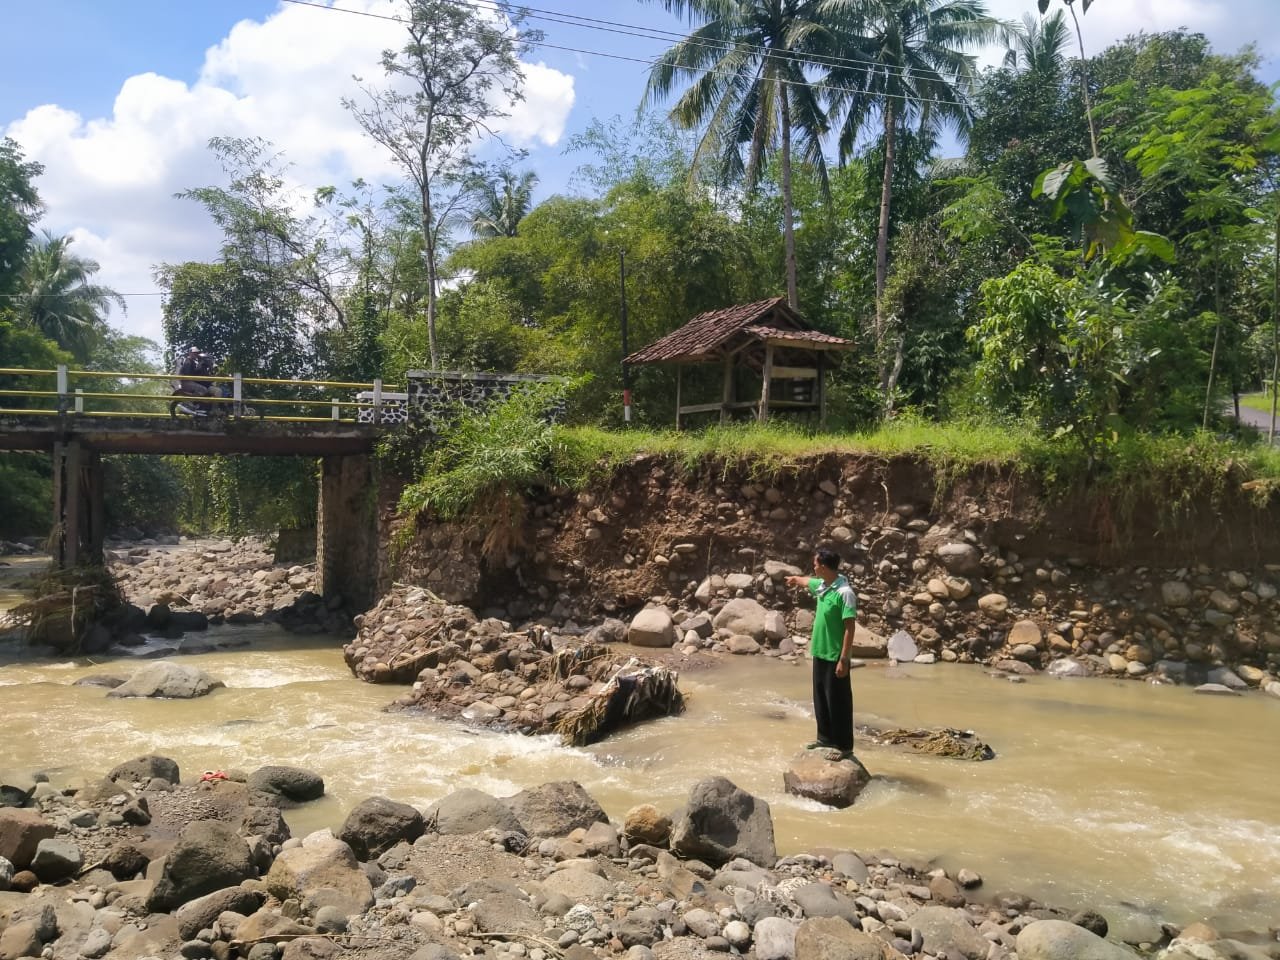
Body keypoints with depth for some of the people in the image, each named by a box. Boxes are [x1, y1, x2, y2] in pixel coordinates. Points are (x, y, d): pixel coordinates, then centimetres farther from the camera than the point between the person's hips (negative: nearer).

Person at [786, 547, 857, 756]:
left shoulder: (844, 592, -20)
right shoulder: (821, 586, 5)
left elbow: (850, 628, -21)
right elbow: (807, 581, 30)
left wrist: (843, 659, -22)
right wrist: (796, 579, 52)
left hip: (835, 657, -8)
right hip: (820, 653, 8)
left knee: (838, 702, 0)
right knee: (821, 700, 16)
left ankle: (844, 745, 10)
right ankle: (826, 739, 29)